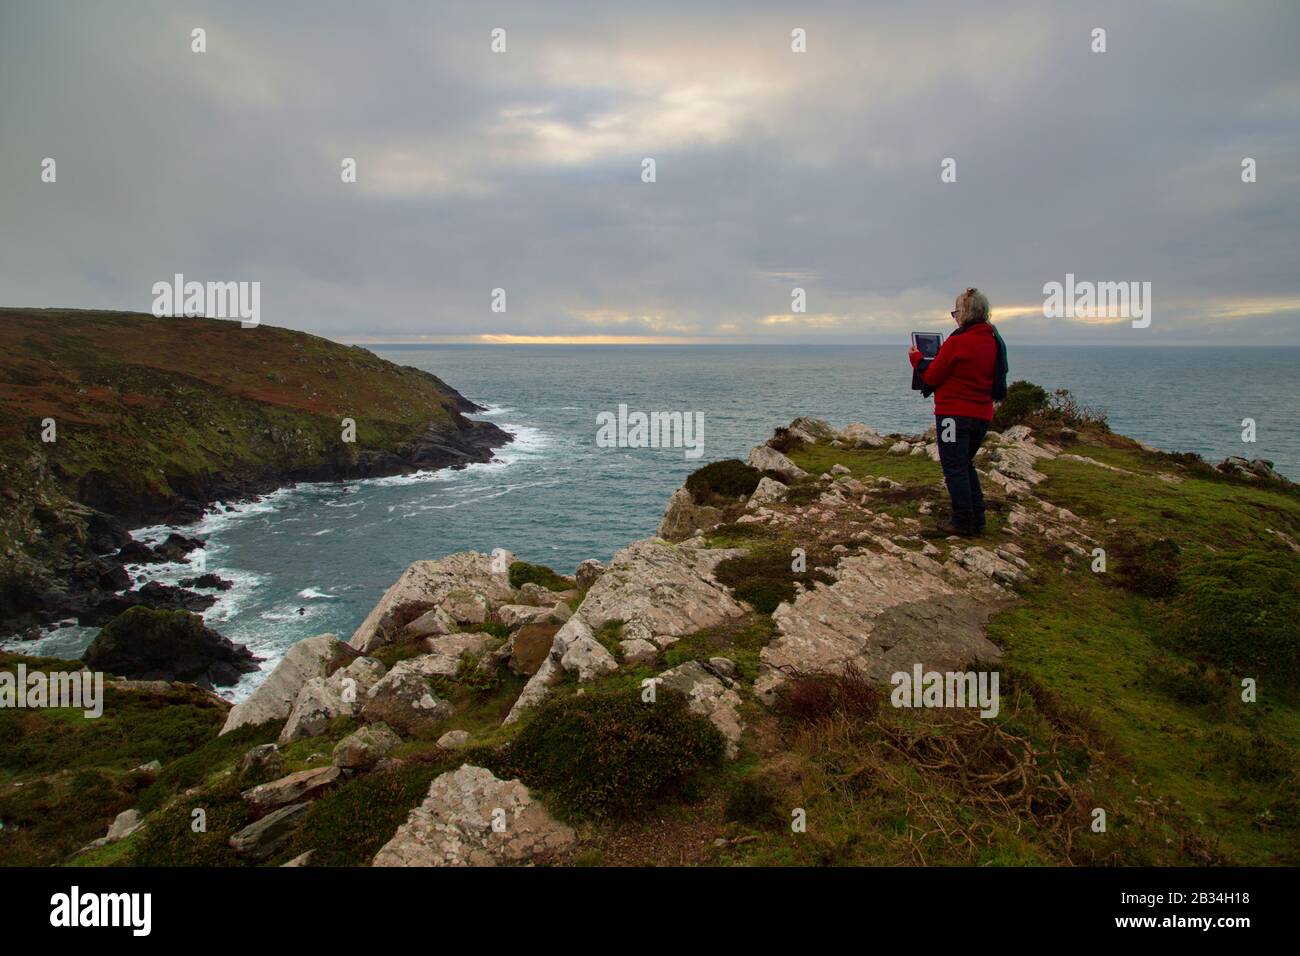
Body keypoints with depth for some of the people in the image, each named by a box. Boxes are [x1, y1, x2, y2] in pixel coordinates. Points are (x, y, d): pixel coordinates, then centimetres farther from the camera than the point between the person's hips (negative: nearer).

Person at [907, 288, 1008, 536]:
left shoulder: (957, 343, -16)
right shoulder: (994, 342, 7)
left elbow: (931, 378, -8)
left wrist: (916, 358, 9)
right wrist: (938, 357, 18)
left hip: (954, 414, -7)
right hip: (982, 414, 8)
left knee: (955, 468, 2)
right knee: (966, 465, 20)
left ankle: (962, 522, 4)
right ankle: (977, 520, 21)